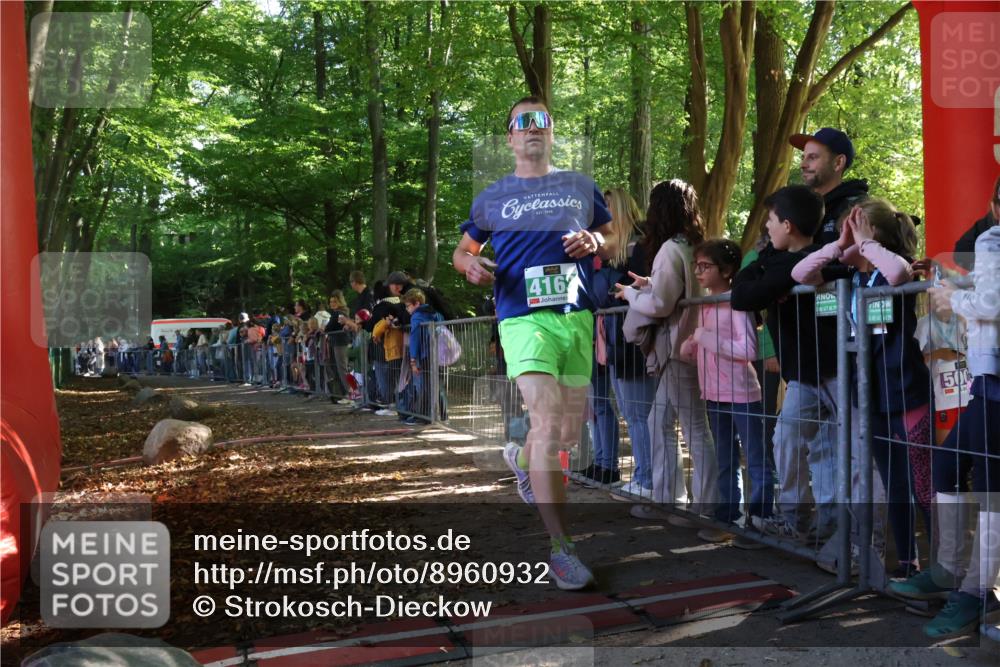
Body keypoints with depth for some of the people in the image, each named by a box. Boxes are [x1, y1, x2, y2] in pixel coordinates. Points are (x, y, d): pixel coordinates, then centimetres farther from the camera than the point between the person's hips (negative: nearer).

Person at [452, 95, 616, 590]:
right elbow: (462, 250, 19)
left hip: (577, 316, 4)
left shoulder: (580, 187, 14)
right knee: (548, 423, -18)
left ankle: (522, 460, 45)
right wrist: (470, 264, -5)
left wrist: (594, 242, -3)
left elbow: (612, 240, 21)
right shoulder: (492, 198, 10)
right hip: (525, 318, -3)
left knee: (570, 433, 10)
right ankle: (561, 548, -15)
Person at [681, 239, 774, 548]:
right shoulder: (705, 305, 10)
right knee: (725, 461, 16)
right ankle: (728, 518, 25)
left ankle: (760, 523, 3)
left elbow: (749, 350, -22)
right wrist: (691, 346, 0)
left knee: (757, 460, 0)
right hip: (714, 394, 9)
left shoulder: (737, 303, -14)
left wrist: (709, 339, -22)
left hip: (742, 394, -9)